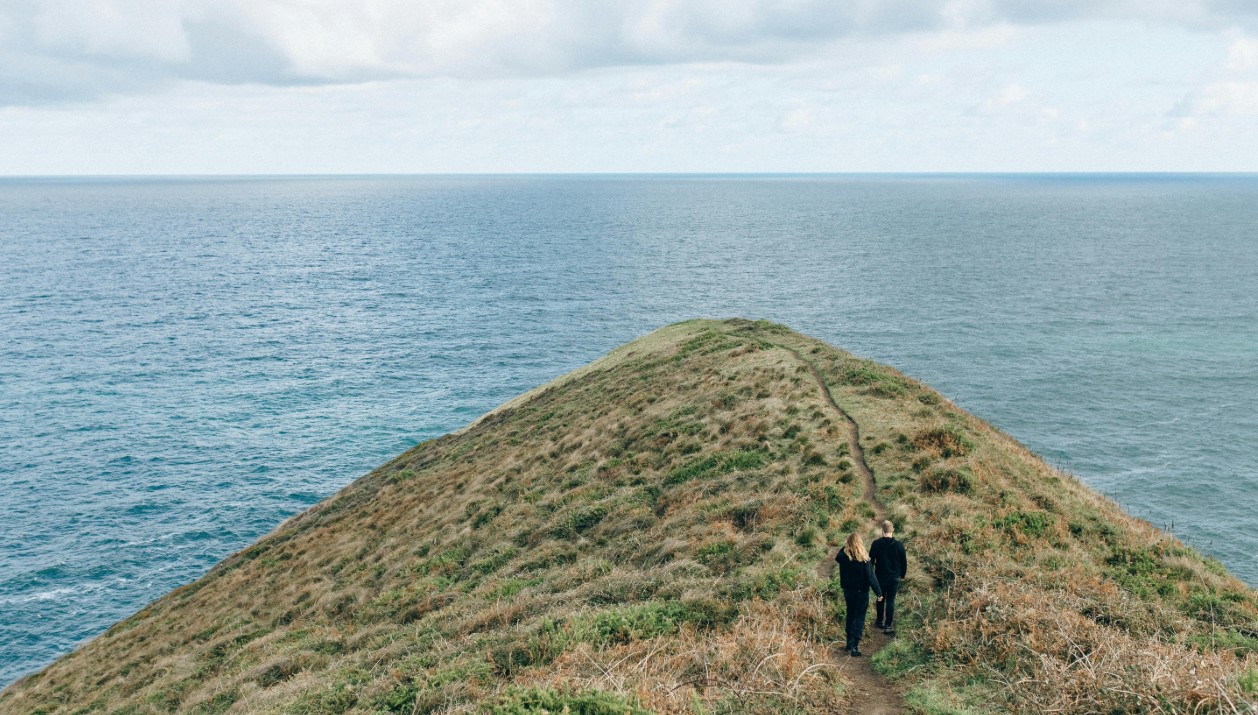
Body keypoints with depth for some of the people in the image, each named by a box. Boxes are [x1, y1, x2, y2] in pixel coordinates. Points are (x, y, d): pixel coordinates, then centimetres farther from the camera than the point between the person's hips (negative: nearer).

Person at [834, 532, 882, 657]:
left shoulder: (843, 556, -11)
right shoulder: (863, 559, -20)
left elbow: (836, 557, 14)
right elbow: (870, 577, -17)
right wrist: (879, 592, -9)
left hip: (848, 591, 4)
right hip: (861, 592, -4)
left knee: (850, 616, 21)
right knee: (859, 618, 4)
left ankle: (849, 642, 28)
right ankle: (854, 646, -3)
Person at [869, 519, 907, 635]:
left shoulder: (876, 544, -12)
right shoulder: (899, 545, -11)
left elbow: (871, 560, -4)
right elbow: (904, 562, -2)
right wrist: (902, 575, 14)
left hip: (880, 577, 1)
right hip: (894, 578, -1)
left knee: (880, 599, 18)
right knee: (890, 601, 5)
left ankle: (879, 622, 30)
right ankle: (888, 626, 4)